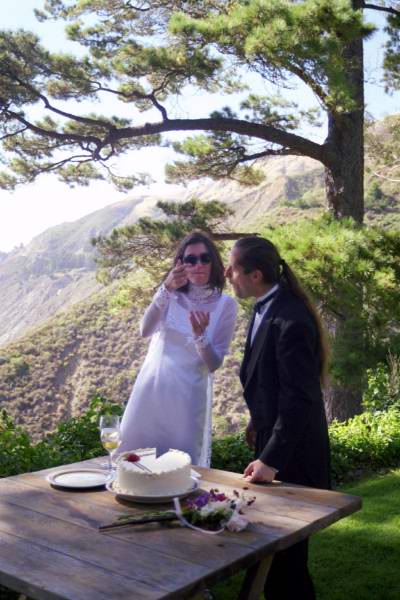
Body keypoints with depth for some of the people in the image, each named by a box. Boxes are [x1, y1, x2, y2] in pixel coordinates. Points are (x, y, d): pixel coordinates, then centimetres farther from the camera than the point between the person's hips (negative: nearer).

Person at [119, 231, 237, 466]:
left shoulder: (226, 305, -5)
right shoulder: (171, 295, 3)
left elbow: (214, 365, -6)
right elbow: (145, 330, -15)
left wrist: (200, 334, -24)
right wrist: (166, 289, -26)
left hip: (187, 398, -2)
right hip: (150, 390, 2)